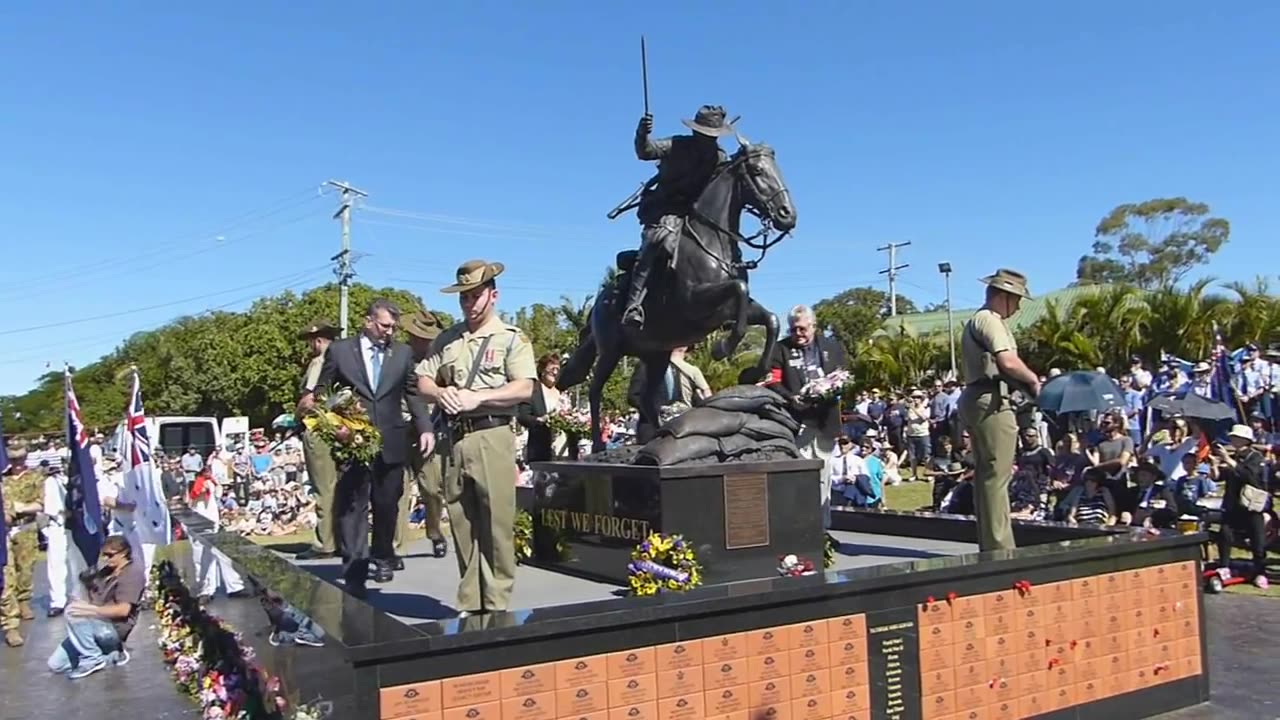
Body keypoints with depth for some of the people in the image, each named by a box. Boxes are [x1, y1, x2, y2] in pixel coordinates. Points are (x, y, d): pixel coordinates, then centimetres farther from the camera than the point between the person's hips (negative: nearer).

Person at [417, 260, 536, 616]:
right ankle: (469, 604, 17)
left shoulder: (511, 338, 2)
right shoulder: (447, 339, 18)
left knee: (496, 523, -5)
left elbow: (524, 388, -9)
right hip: (455, 438, 5)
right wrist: (440, 392, -5)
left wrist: (477, 397, -15)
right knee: (462, 522, 8)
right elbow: (423, 379, 17)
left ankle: (496, 606, 3)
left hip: (493, 436, -5)